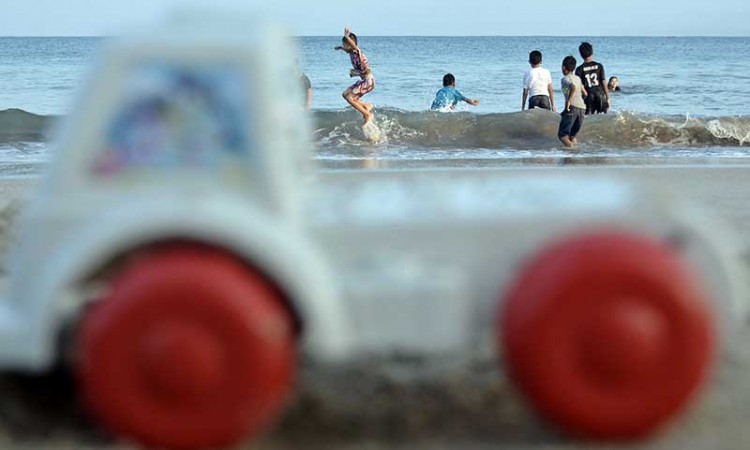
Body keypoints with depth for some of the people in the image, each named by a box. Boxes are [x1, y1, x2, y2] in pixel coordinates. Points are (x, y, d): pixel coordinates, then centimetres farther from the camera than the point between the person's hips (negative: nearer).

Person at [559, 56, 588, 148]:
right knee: (573, 133, 18)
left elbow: (573, 87, -20)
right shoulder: (578, 79, 22)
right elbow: (585, 94, 25)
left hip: (572, 107, -7)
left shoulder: (565, 79, 1)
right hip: (582, 108, 7)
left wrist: (568, 101, -20)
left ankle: (569, 144, -31)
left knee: (562, 134, -9)